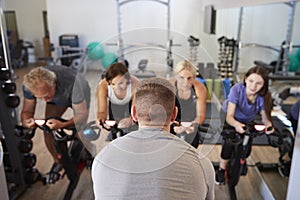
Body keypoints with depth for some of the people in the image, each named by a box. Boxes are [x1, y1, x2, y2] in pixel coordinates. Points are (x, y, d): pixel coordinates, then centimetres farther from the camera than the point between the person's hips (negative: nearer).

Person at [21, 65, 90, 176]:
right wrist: (26, 121, -42)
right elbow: (27, 110, -18)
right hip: (56, 98, 4)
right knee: (48, 131, -7)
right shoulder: (29, 85, -32)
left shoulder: (71, 83, -45)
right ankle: (58, 162, 20)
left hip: (79, 93, -3)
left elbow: (82, 115, -38)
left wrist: (62, 124, -57)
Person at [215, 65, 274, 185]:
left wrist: (269, 124, -44)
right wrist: (236, 124, -59)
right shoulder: (237, 89, -36)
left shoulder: (264, 96, -28)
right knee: (229, 143, -26)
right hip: (230, 119, -3)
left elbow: (265, 117, -20)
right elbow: (229, 116, -37)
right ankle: (222, 170, 0)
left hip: (247, 121, 3)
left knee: (246, 150, -6)